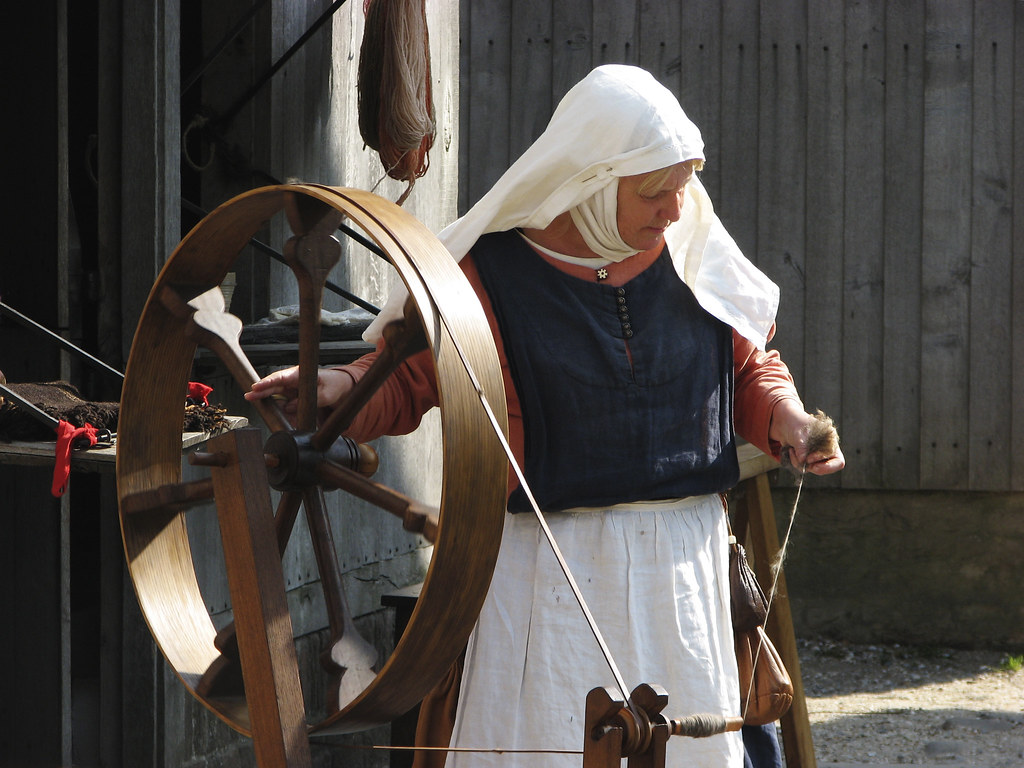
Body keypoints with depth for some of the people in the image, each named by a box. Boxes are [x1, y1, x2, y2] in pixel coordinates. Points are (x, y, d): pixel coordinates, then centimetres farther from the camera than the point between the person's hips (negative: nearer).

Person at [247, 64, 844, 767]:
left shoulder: (692, 252, 4)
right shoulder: (491, 269, -7)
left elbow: (750, 366, 16)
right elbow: (406, 379, -2)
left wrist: (785, 420, -4)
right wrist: (340, 389, -23)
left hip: (684, 555, 4)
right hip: (550, 569, -4)